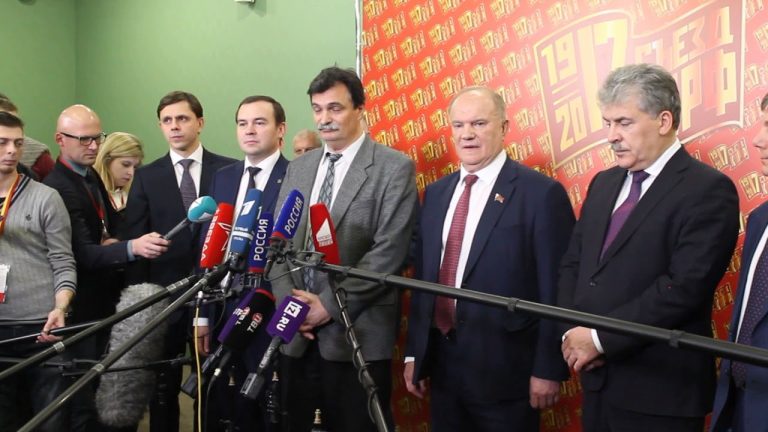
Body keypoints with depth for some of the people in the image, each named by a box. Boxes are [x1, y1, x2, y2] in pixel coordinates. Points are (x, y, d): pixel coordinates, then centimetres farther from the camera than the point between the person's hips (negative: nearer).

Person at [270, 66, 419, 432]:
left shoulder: (394, 168, -5)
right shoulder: (298, 168, 14)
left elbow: (389, 251, -12)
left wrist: (330, 304, -14)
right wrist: (290, 301, -5)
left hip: (357, 335, -5)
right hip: (296, 333, 5)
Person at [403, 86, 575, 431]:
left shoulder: (541, 193, -9)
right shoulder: (436, 193, 10)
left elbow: (556, 290, -10)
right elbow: (423, 276, 12)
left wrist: (549, 369, -11)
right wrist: (414, 353, 11)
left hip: (505, 370, -5)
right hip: (442, 365, 6)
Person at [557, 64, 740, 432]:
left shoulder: (708, 190, -11)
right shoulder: (604, 184, 12)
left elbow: (685, 286, -21)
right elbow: (572, 263, 12)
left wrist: (600, 337, -16)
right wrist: (572, 333, -4)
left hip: (661, 389, -6)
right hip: (597, 379, 6)